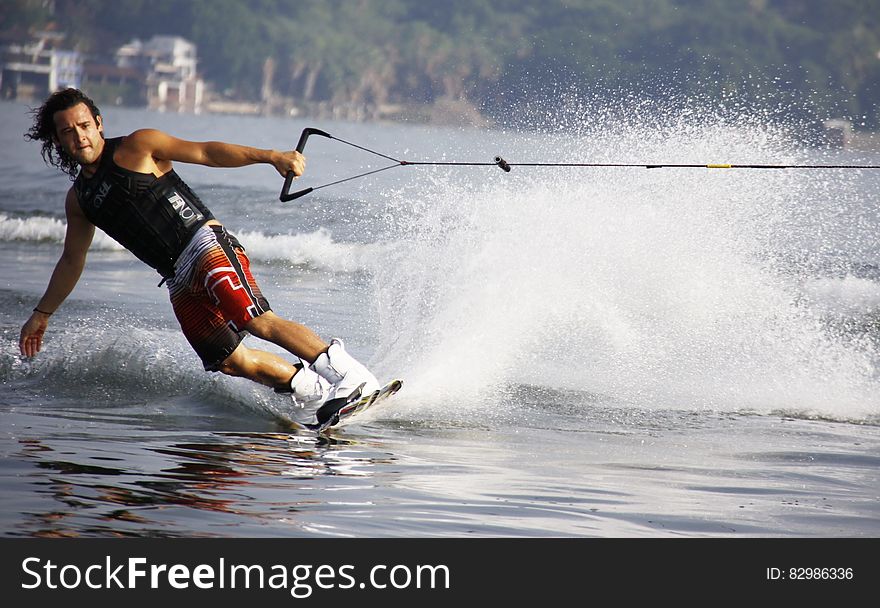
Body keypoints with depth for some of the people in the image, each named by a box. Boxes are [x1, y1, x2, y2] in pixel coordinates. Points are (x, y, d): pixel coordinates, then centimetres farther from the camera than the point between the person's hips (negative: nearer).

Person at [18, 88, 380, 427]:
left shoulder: (136, 147, 1)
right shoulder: (79, 199, 18)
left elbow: (206, 153, -6)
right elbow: (72, 261, 31)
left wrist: (269, 156, -17)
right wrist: (42, 314, 34)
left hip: (207, 245, -6)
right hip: (179, 280, 6)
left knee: (258, 322, -25)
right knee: (231, 362, -6)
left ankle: (352, 377, -29)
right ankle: (312, 390, 5)